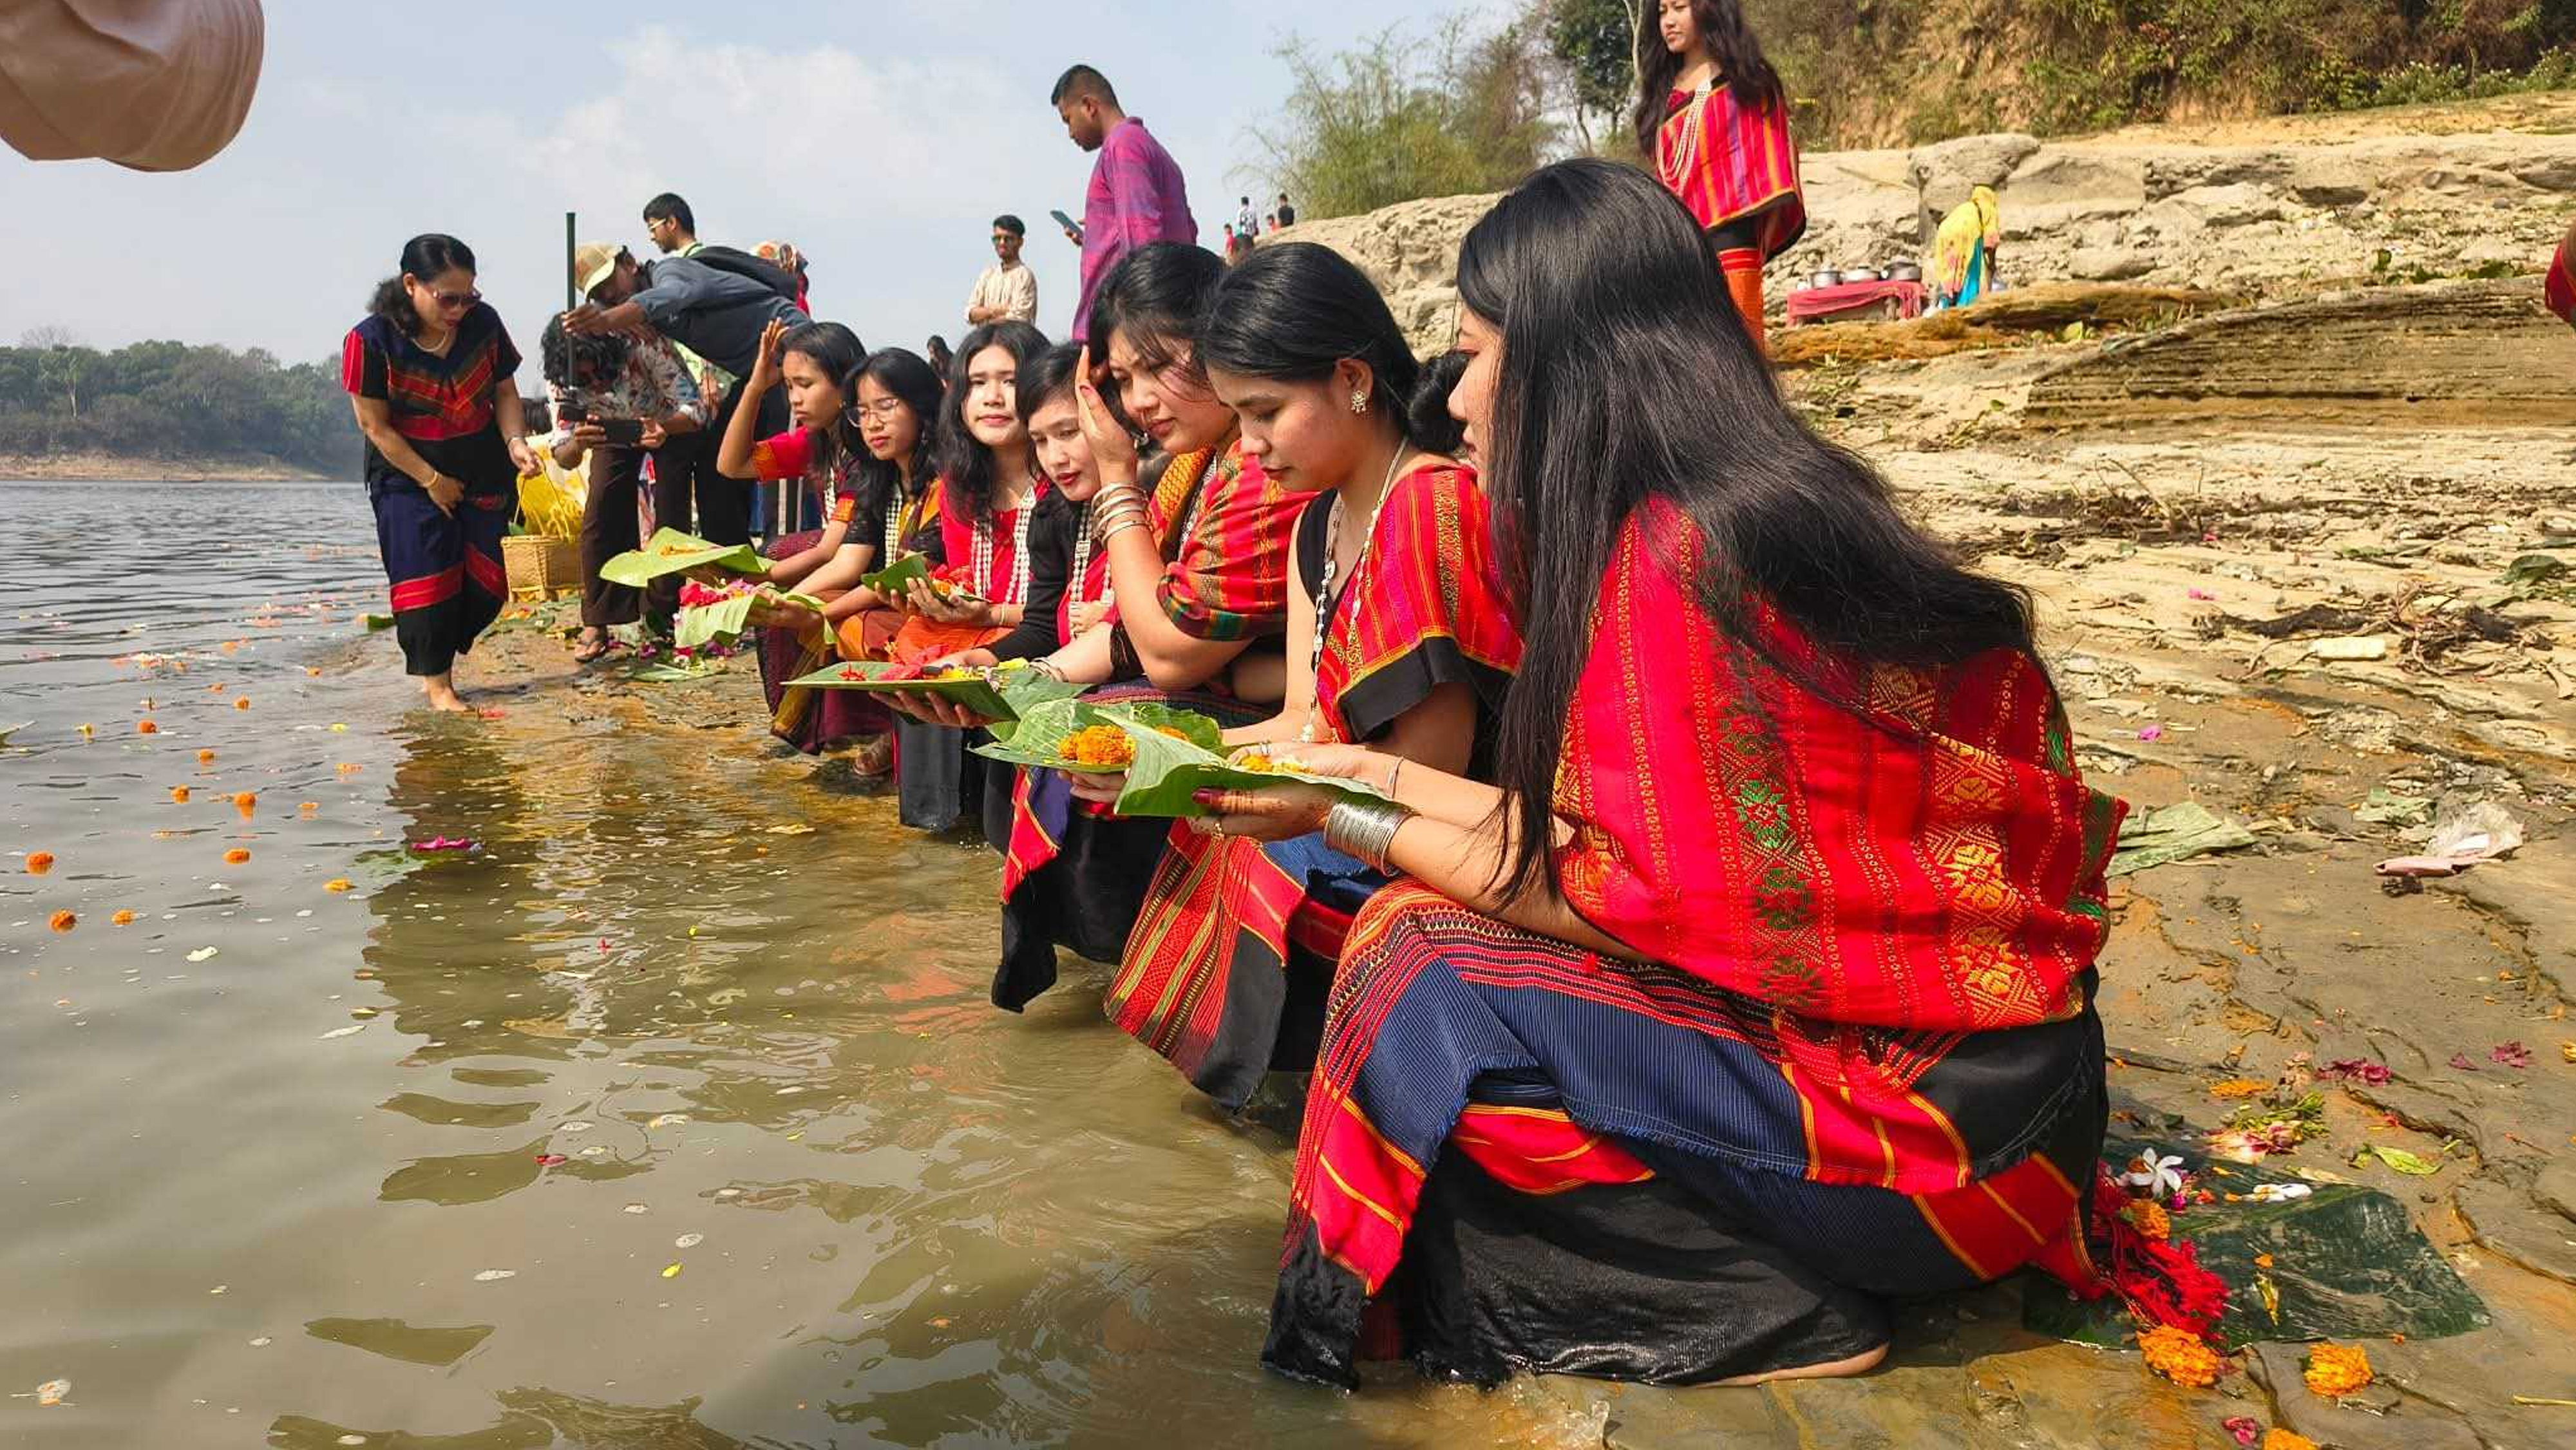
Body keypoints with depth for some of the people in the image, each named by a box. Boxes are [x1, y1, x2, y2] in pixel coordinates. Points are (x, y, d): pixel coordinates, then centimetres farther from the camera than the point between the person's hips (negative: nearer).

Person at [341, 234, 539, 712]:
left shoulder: (483, 322, -9)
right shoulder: (371, 341, -18)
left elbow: (504, 391, 2)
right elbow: (376, 426, -13)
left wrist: (515, 442, -16)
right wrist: (431, 480, -15)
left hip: (482, 473, 4)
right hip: (409, 475, -3)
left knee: (485, 583, 3)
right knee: (426, 578, -7)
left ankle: (433, 653, 25)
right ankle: (436, 681, 5)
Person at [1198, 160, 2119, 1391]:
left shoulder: (1669, 550, -21)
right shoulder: (1770, 503, 6)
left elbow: (1648, 904, -17)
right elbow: (1607, 833, 6)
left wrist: (1343, 819, -9)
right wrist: (1385, 778, 15)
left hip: (1927, 1107, -9)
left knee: (1430, 988, -12)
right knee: (1444, 922, 8)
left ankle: (1775, 1313, 0)